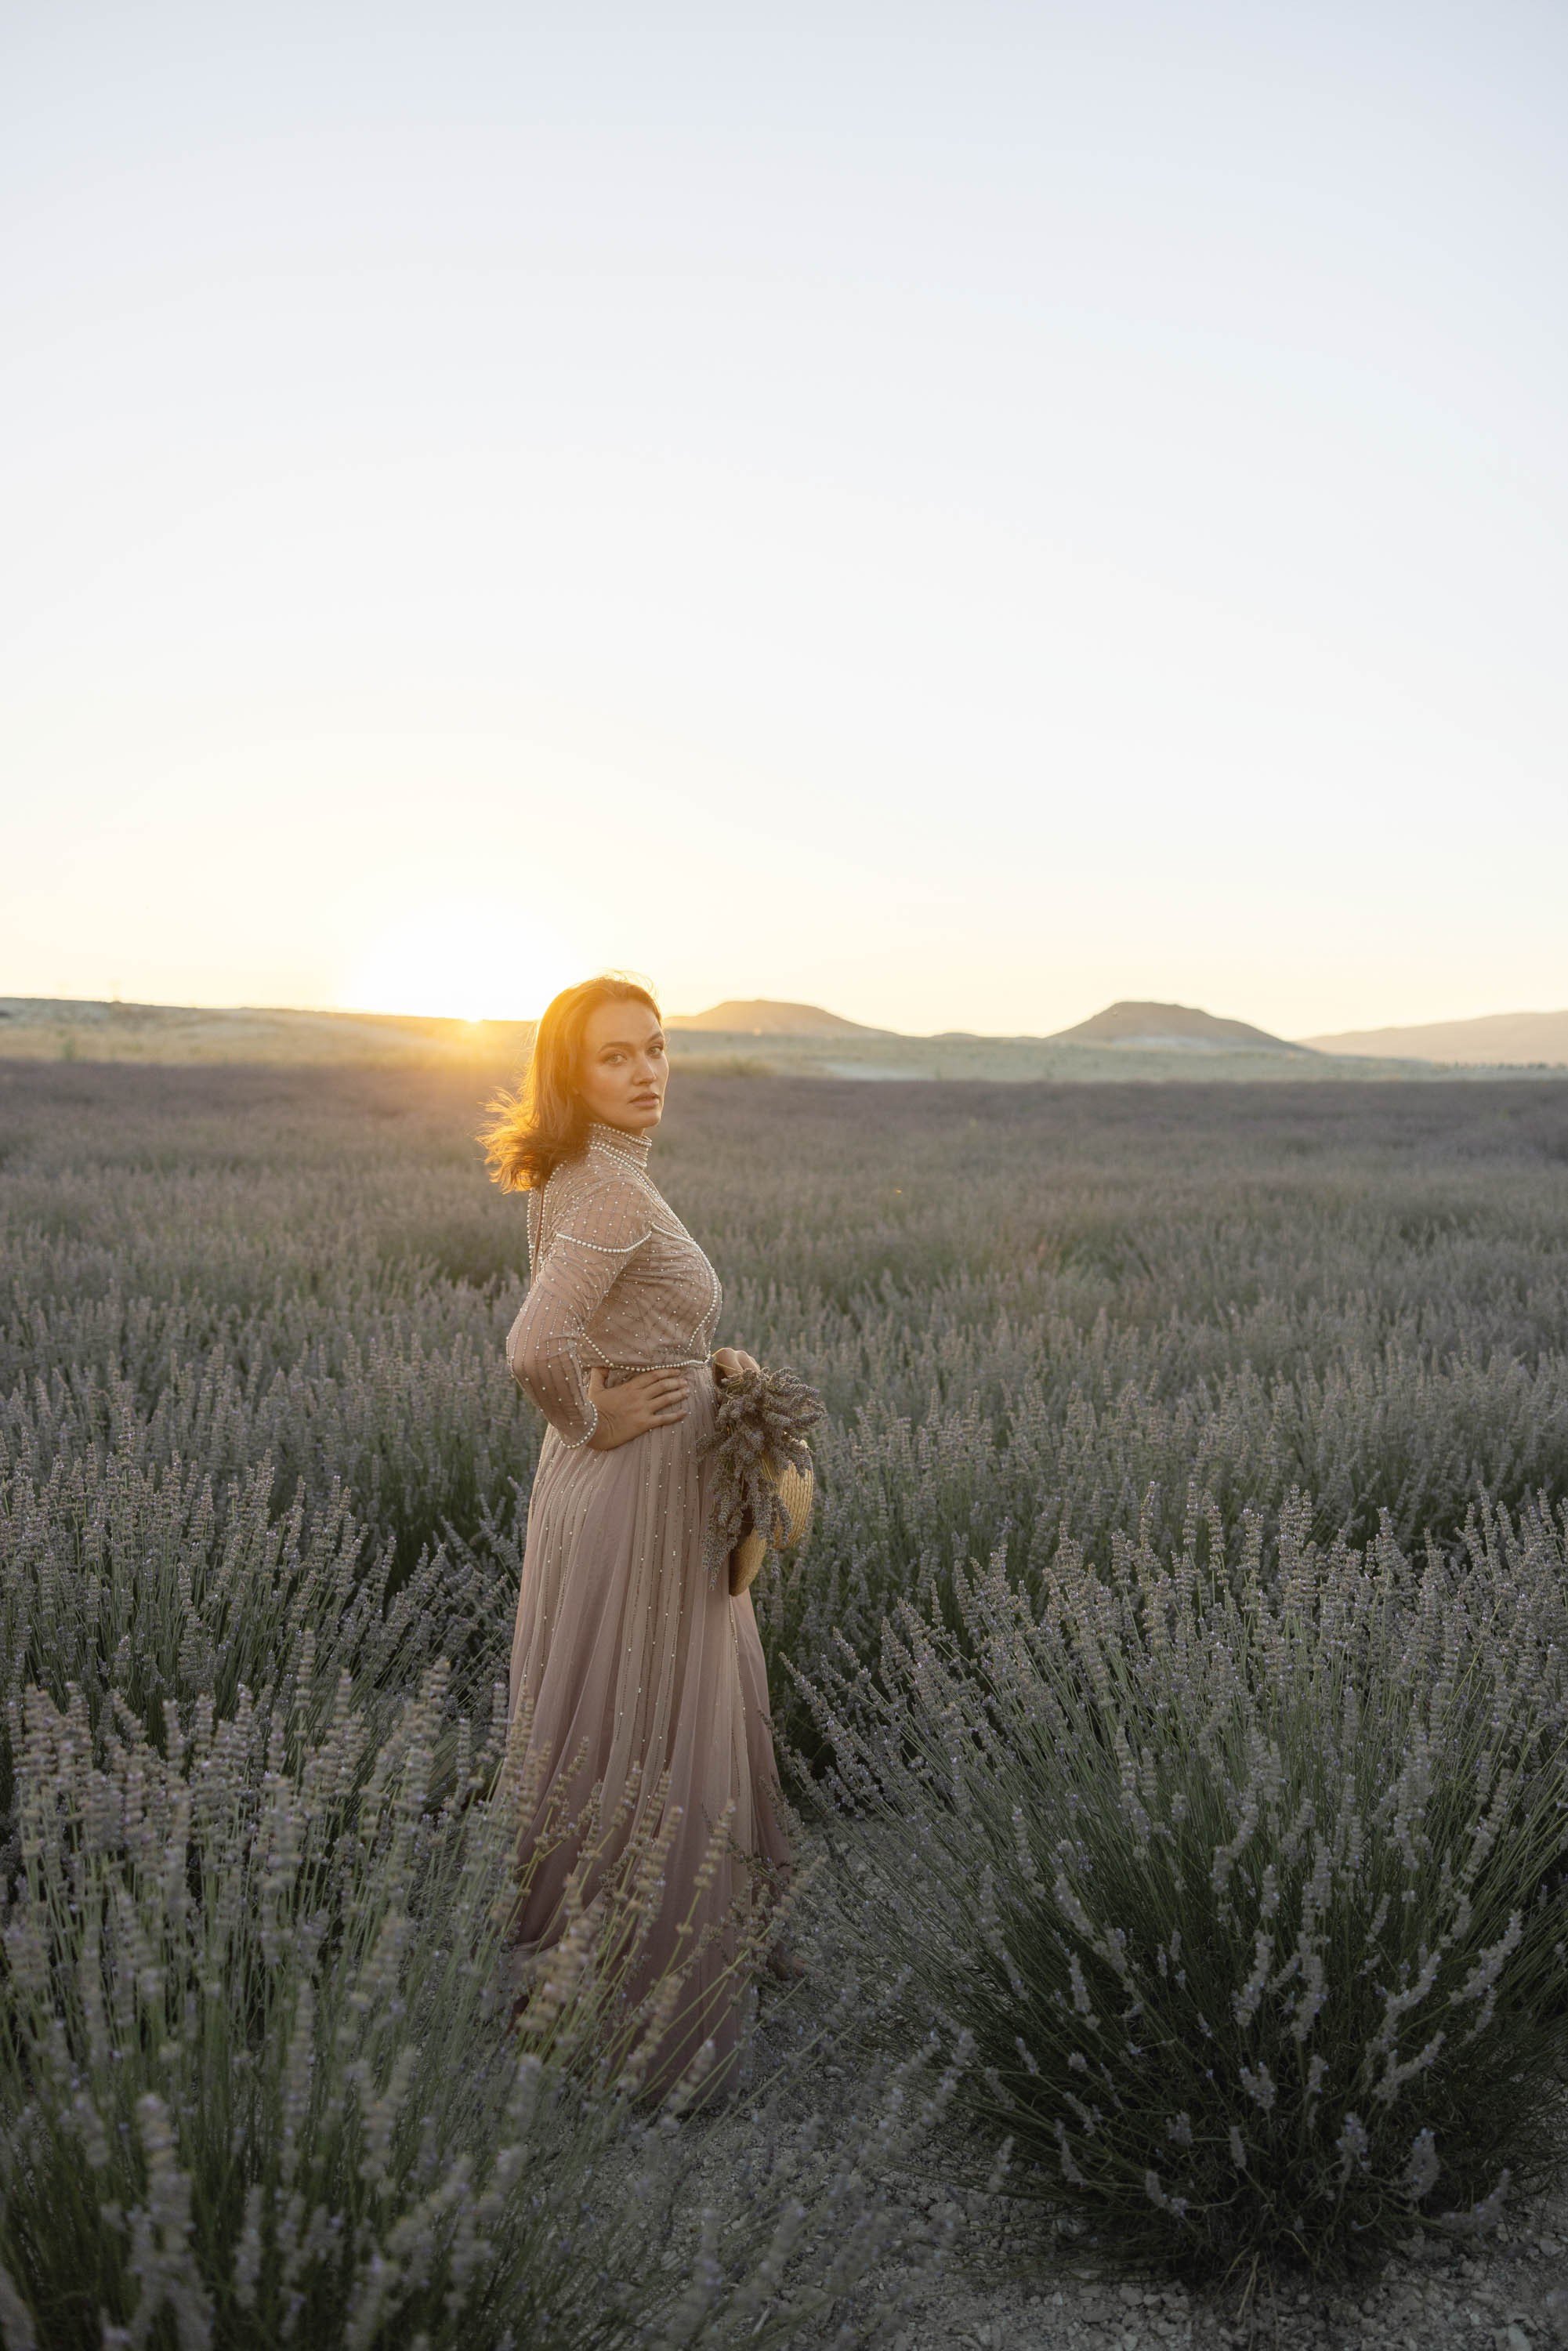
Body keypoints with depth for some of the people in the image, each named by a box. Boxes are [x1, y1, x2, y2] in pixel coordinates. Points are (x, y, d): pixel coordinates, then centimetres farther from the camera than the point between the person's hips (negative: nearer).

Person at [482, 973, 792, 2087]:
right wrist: (591, 1423, -19)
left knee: (603, 1743, 22)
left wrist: (713, 1360, 6)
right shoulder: (614, 1191, -23)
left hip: (619, 1487, 10)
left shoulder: (579, 1182, 7)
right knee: (642, 1745, 3)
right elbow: (537, 1349, -36)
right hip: (639, 1490, -10)